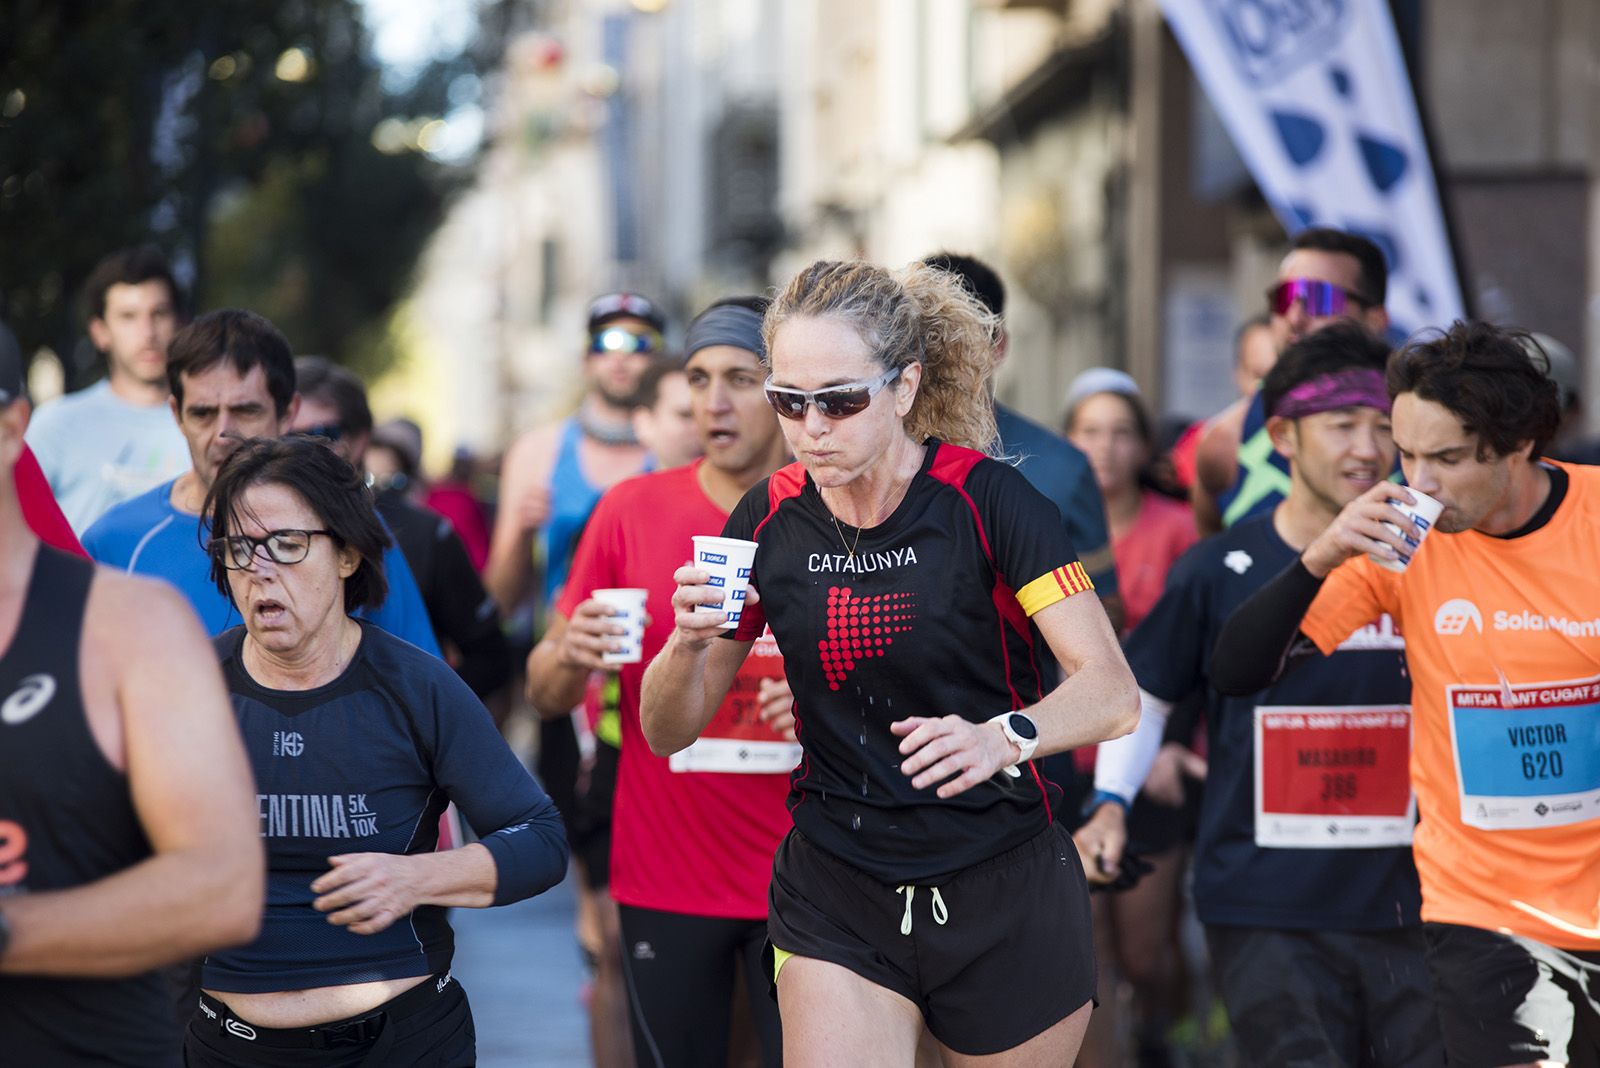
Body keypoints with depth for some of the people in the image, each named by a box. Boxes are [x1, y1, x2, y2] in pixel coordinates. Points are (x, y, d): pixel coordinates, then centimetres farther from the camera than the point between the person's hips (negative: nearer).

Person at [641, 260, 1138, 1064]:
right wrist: (688, 643, -18)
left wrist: (1002, 737, -41)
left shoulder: (986, 500, -13)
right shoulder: (771, 519, -2)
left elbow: (1113, 694, -21)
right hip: (834, 902, 2)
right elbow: (668, 733, 4)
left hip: (1004, 896, -2)